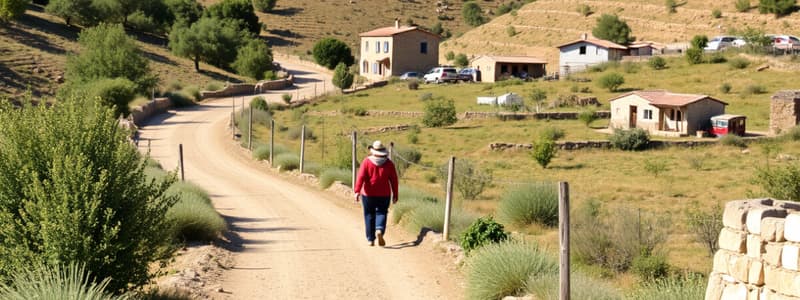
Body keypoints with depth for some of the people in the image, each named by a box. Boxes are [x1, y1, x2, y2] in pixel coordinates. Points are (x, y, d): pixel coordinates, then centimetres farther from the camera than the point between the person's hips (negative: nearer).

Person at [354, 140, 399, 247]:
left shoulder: (367, 162, -6)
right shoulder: (389, 163, 1)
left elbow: (361, 177, -14)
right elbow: (394, 180, 2)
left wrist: (357, 191, -18)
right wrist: (395, 194, 8)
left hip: (368, 194, -1)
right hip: (384, 194, 1)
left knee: (369, 215, 9)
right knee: (381, 213, 8)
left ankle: (370, 239, 11)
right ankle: (380, 230, -20)